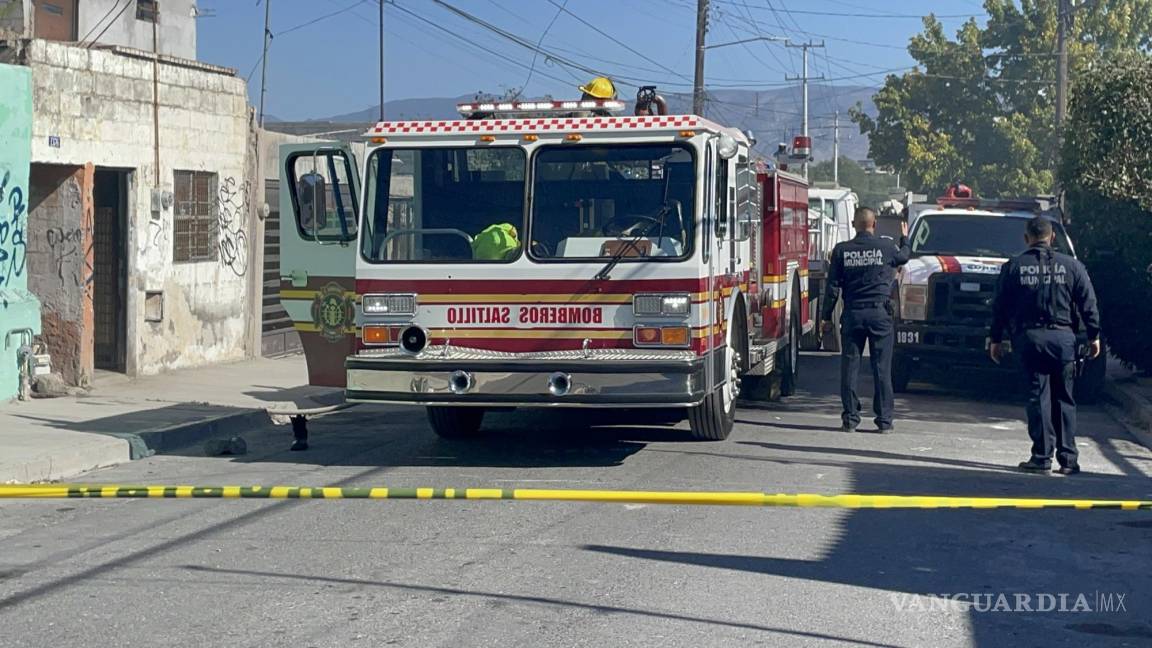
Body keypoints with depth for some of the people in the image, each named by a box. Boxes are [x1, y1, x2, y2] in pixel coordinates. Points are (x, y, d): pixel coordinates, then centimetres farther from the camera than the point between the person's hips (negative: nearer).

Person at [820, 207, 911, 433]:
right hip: (880, 313, -1)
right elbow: (904, 257, 20)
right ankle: (884, 420, 3)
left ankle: (850, 418, 4)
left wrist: (826, 316, 7)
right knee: (882, 368, 3)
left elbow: (833, 286, 1)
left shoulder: (842, 250, -1)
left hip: (852, 314, 1)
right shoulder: (886, 247, -3)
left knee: (849, 366, 6)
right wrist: (905, 238, 41)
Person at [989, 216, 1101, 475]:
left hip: (1029, 338, 0)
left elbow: (1000, 306, 5)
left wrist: (995, 338, 12)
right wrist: (1094, 335, 13)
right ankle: (1068, 459, 7)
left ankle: (1042, 457, -1)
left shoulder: (1013, 267, 4)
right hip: (1062, 337, 0)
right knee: (1064, 398, 8)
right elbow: (1088, 305, 5)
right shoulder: (1071, 266, 5)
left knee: (1038, 396, 3)